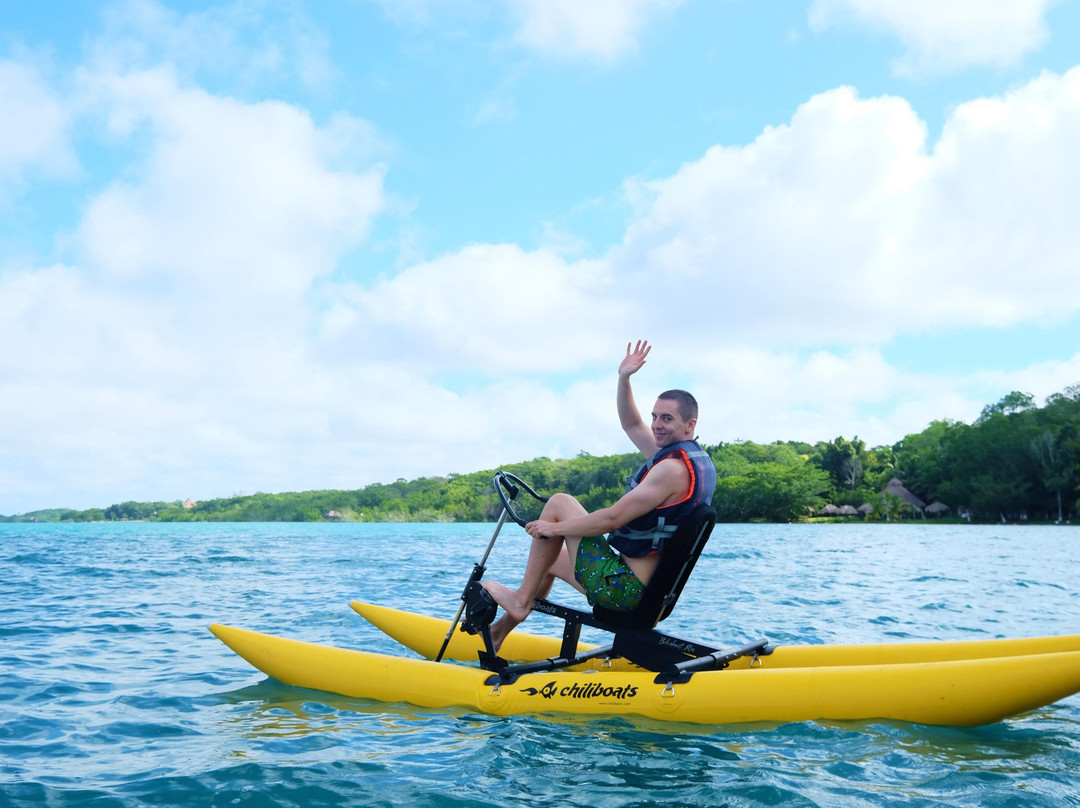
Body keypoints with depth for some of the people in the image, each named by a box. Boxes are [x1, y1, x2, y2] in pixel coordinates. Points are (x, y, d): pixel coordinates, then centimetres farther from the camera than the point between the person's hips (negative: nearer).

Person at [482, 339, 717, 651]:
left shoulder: (673, 468, -21)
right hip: (647, 590, 10)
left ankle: (521, 600, 2)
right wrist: (624, 379, 10)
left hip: (624, 589, -10)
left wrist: (554, 527, -13)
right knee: (549, 559, 27)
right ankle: (500, 630, 36)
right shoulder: (691, 457, 10)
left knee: (560, 502, -3)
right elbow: (631, 424, 22)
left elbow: (613, 519, -23)